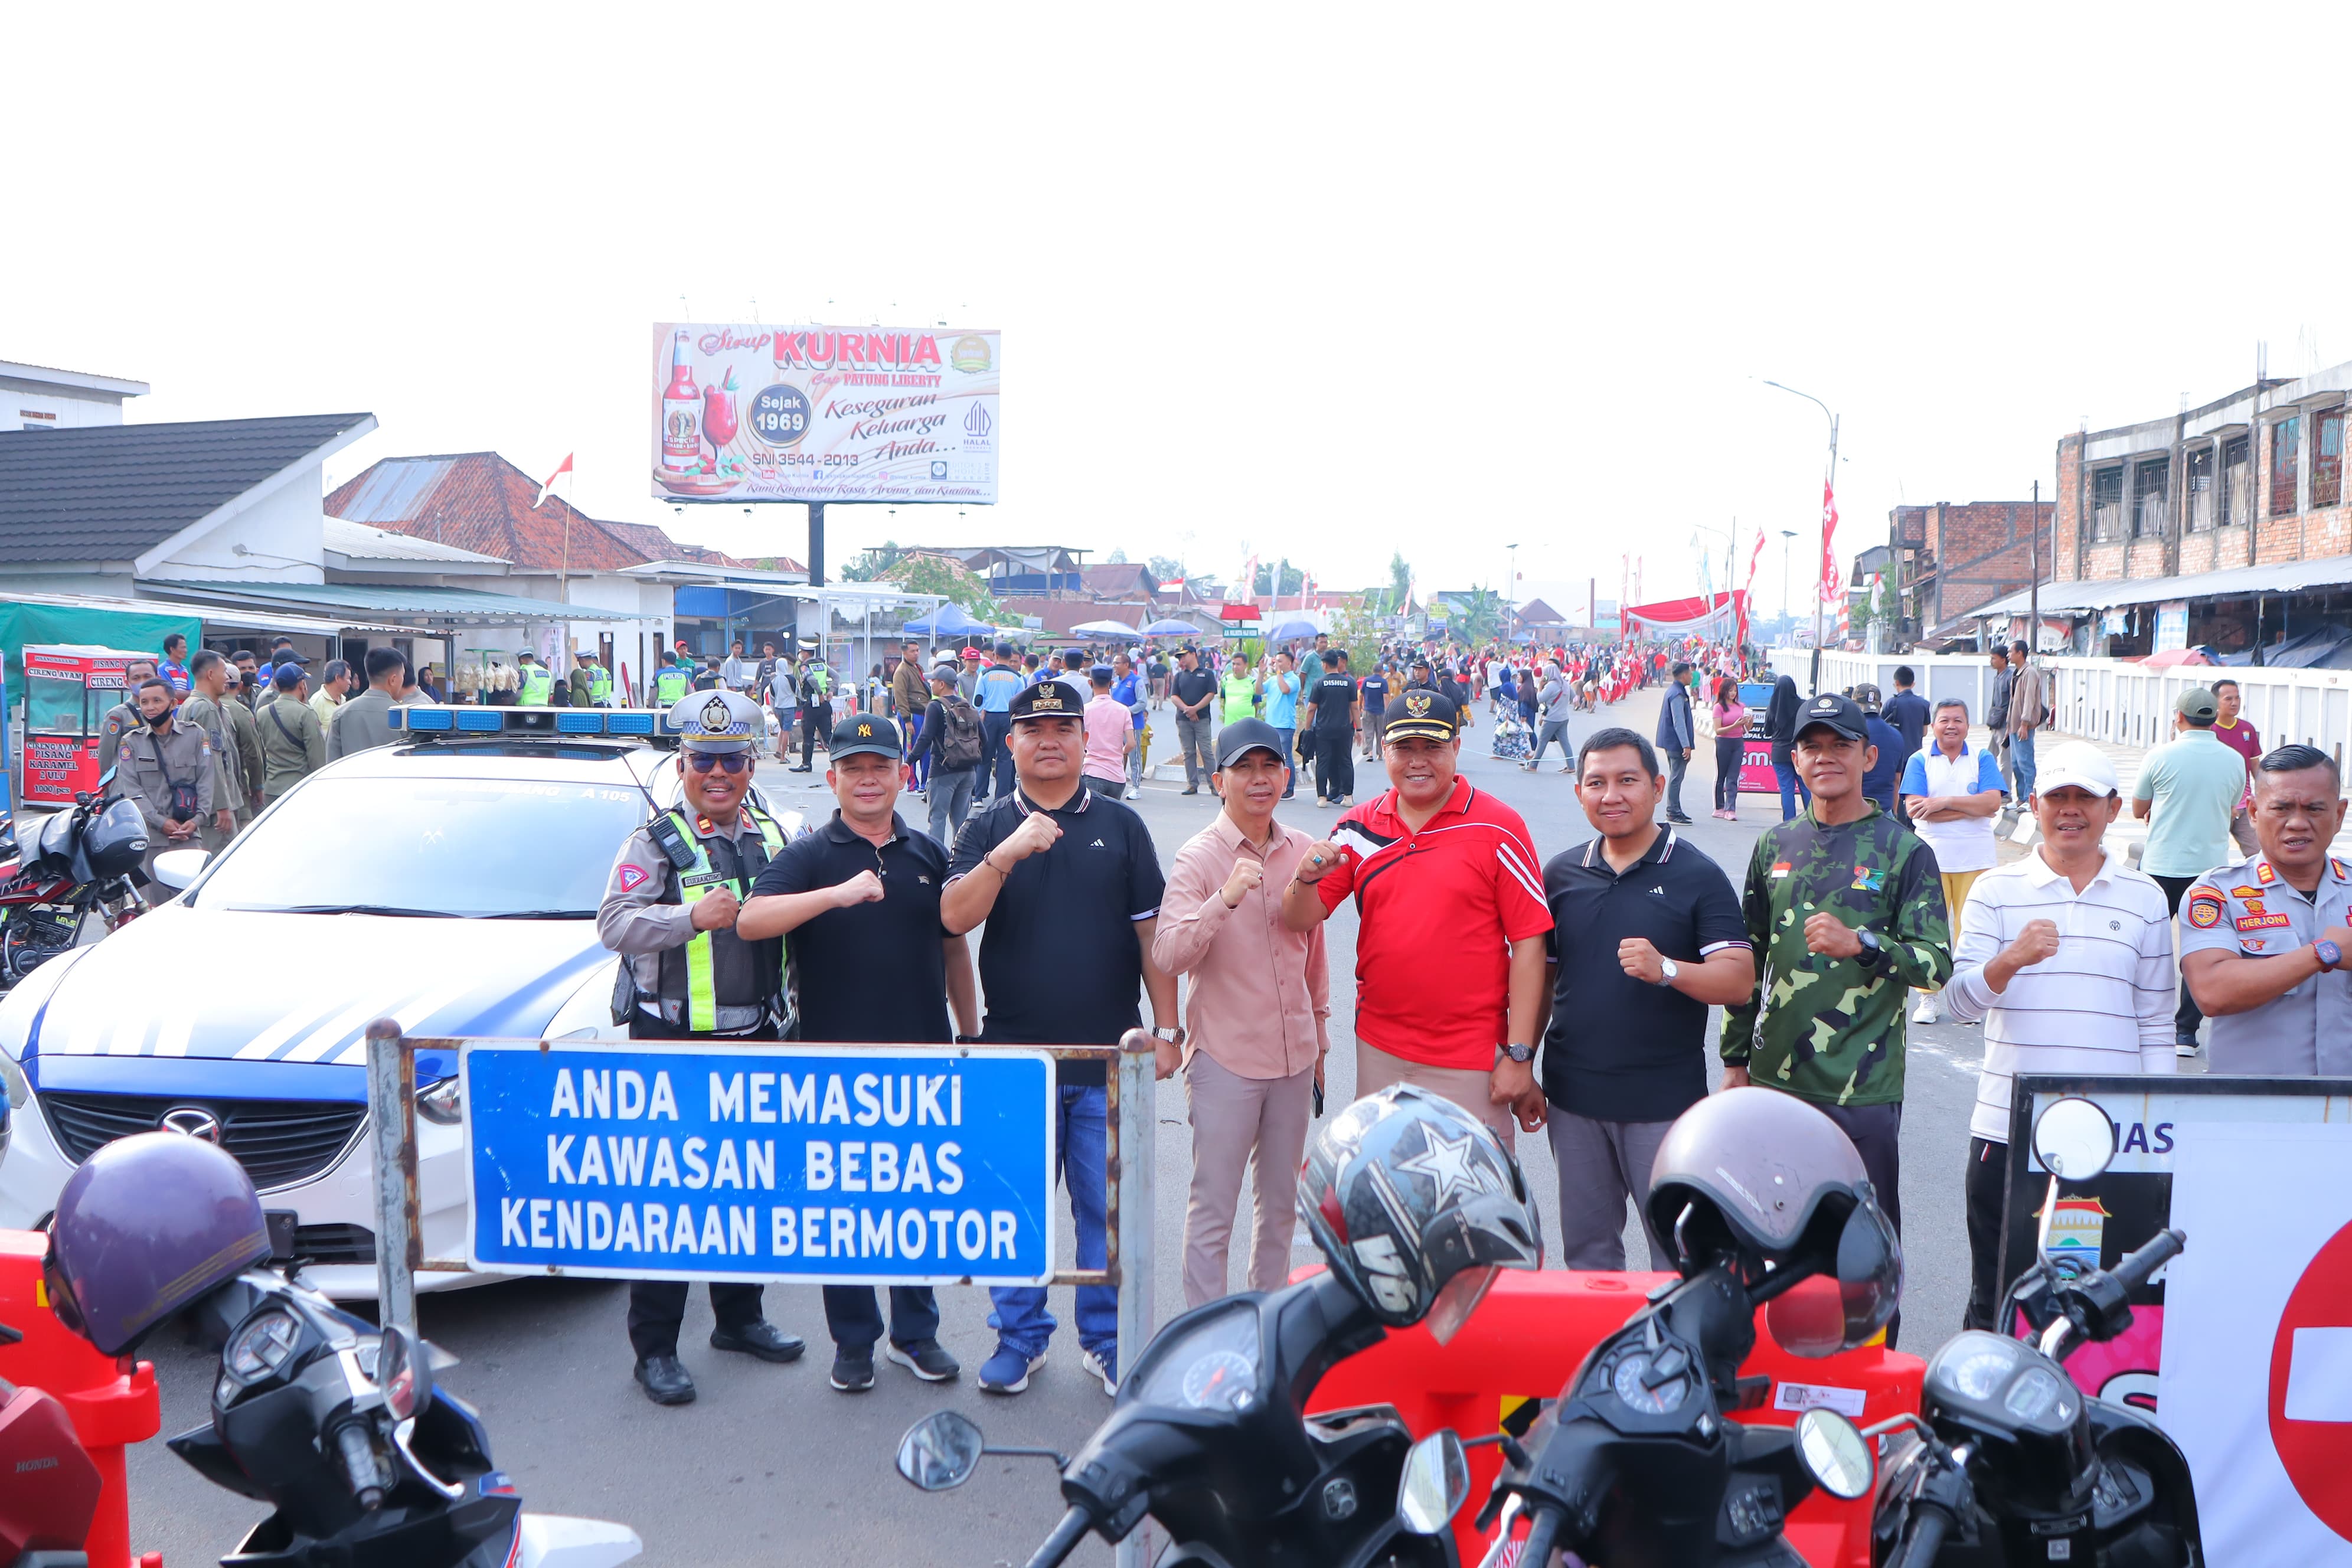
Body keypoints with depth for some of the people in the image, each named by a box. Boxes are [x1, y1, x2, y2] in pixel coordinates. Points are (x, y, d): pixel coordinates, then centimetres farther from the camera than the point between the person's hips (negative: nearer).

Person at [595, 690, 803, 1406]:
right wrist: (693, 917, -28)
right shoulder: (655, 841, -5)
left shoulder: (773, 839, 11)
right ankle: (655, 1348, 9)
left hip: (756, 1038, 6)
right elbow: (613, 924, -17)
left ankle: (739, 1316, 33)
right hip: (674, 1043, -6)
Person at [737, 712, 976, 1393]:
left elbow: (954, 950, 17)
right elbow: (750, 922, -19)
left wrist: (970, 1035, 14)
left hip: (922, 1056, 3)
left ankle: (916, 1332, 24)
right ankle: (853, 1340, 20)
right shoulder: (808, 856, -1)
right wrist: (837, 894, -31)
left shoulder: (929, 855, 9)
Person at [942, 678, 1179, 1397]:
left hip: (1109, 1057, 0)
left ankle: (1108, 1338, 21)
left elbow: (1151, 932, 7)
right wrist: (1008, 852, -22)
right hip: (1015, 1055, 0)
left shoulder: (1120, 825, 7)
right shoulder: (987, 828, 5)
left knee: (1108, 1205, 6)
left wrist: (1167, 1028, 4)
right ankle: (1020, 1336, 23)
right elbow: (954, 917, -10)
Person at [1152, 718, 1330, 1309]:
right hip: (1225, 1057, -5)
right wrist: (1226, 899, -35)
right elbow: (1167, 956, -23)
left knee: (1281, 1203, 16)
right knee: (1213, 1207, 1)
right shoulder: (1199, 857, -11)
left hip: (1293, 1055, 5)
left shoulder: (1301, 850, 5)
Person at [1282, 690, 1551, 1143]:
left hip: (1470, 1059, -4)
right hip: (1377, 1050, 4)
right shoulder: (1360, 826, 4)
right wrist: (1307, 880, -18)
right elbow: (1298, 920, 5)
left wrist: (1519, 1055, -12)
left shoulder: (1498, 827, -7)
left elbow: (1529, 942, -8)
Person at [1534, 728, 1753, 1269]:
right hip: (1574, 1099, 4)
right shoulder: (1560, 874, 7)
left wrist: (1666, 970, -27)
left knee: (1679, 1250, 2)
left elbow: (1739, 980, -10)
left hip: (1665, 1101, -4)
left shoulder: (1697, 876, -4)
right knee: (1586, 1247, 14)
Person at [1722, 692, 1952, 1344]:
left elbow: (1937, 964, -7)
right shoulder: (1775, 846, 11)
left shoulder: (1903, 850, -2)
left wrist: (1862, 943, -24)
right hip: (1775, 1079, 4)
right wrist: (1736, 1057, 15)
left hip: (1863, 1086, -4)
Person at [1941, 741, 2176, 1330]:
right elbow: (1961, 1001, -5)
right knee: (1995, 1298, 9)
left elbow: (2156, 1022, 11)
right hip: (2007, 1126, -1)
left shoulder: (2145, 899, 8)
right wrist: (2010, 960, -24)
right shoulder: (1996, 890, 3)